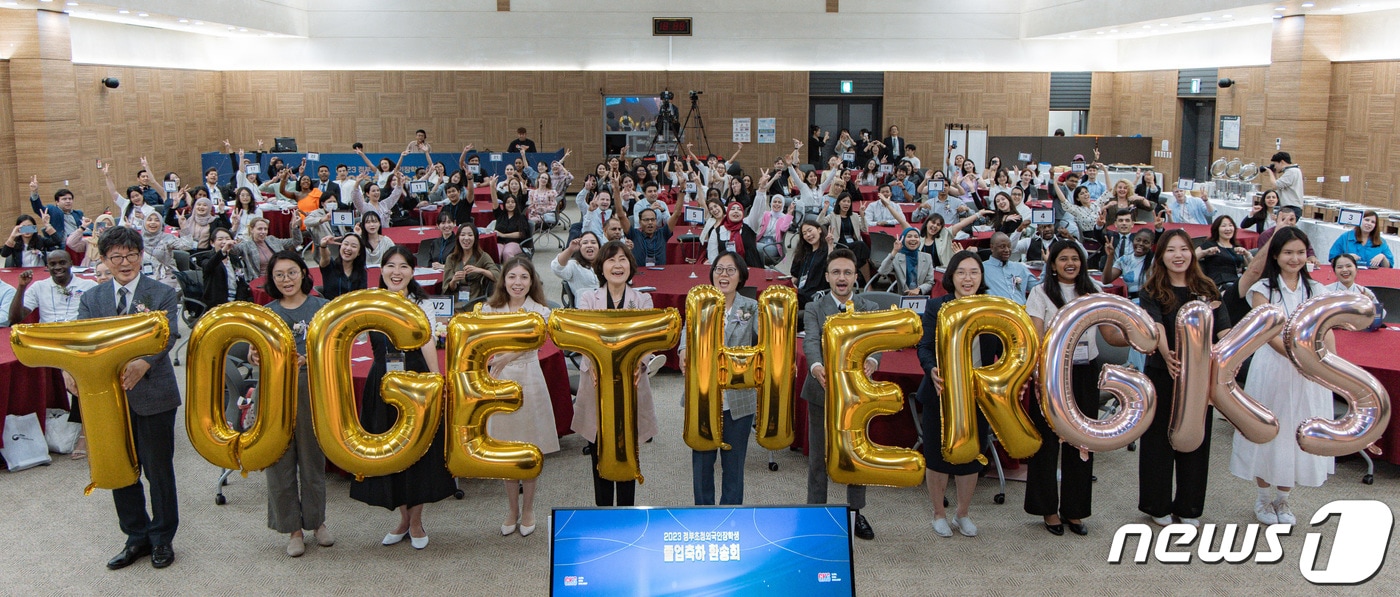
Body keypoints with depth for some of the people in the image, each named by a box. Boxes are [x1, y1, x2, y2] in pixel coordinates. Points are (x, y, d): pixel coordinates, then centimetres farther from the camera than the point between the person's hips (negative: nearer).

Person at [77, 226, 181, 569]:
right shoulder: (91, 299, 8)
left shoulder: (163, 295, -3)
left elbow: (167, 336, -18)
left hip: (153, 395, -3)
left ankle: (162, 538, 24)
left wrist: (143, 364, -37)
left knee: (159, 470, 6)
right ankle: (137, 538, 29)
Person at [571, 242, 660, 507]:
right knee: (599, 453, 7)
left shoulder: (643, 300, 6)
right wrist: (597, 366, -34)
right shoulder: (587, 299, 4)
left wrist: (636, 365, -32)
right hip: (597, 384, 0)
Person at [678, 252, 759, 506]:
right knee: (701, 460, 13)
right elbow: (689, 330, -18)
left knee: (733, 463, 10)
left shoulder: (752, 308, 0)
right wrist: (685, 351, -42)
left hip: (739, 399, 0)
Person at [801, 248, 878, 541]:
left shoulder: (869, 309, 2)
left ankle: (856, 512, 30)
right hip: (822, 392, -2)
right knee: (818, 458, 8)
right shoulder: (814, 309, -2)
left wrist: (871, 361, -40)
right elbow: (811, 342, -21)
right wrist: (816, 367, -43)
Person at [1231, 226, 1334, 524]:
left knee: (1298, 435, 9)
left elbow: (1326, 331, -2)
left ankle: (1282, 499, 25)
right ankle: (1264, 498, 22)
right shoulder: (1263, 289, -2)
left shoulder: (1316, 290, 8)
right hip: (1272, 368, -3)